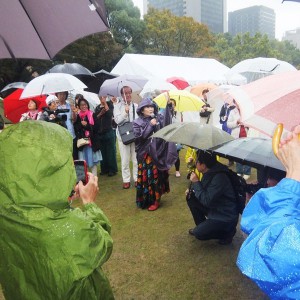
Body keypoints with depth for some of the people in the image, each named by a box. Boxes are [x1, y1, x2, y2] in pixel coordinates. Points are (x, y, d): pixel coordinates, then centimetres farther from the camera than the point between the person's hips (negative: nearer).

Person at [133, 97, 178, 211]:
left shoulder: (158, 118, 5)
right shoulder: (137, 122, 0)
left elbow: (167, 120, -12)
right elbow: (139, 136, -11)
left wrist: (169, 105, -23)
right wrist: (150, 125, -14)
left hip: (158, 152, 1)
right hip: (145, 154, -1)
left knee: (157, 176, 4)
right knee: (147, 177, 5)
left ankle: (155, 200, 15)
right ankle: (146, 200, 20)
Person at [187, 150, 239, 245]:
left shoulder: (219, 178, -30)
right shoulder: (209, 172, -3)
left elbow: (206, 201, -29)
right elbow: (204, 191, 13)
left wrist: (196, 182, -23)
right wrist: (192, 189, -6)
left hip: (226, 217, -9)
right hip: (214, 208, 9)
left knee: (198, 233, -17)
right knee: (191, 197, 0)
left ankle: (228, 231, 5)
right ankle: (201, 226, 17)